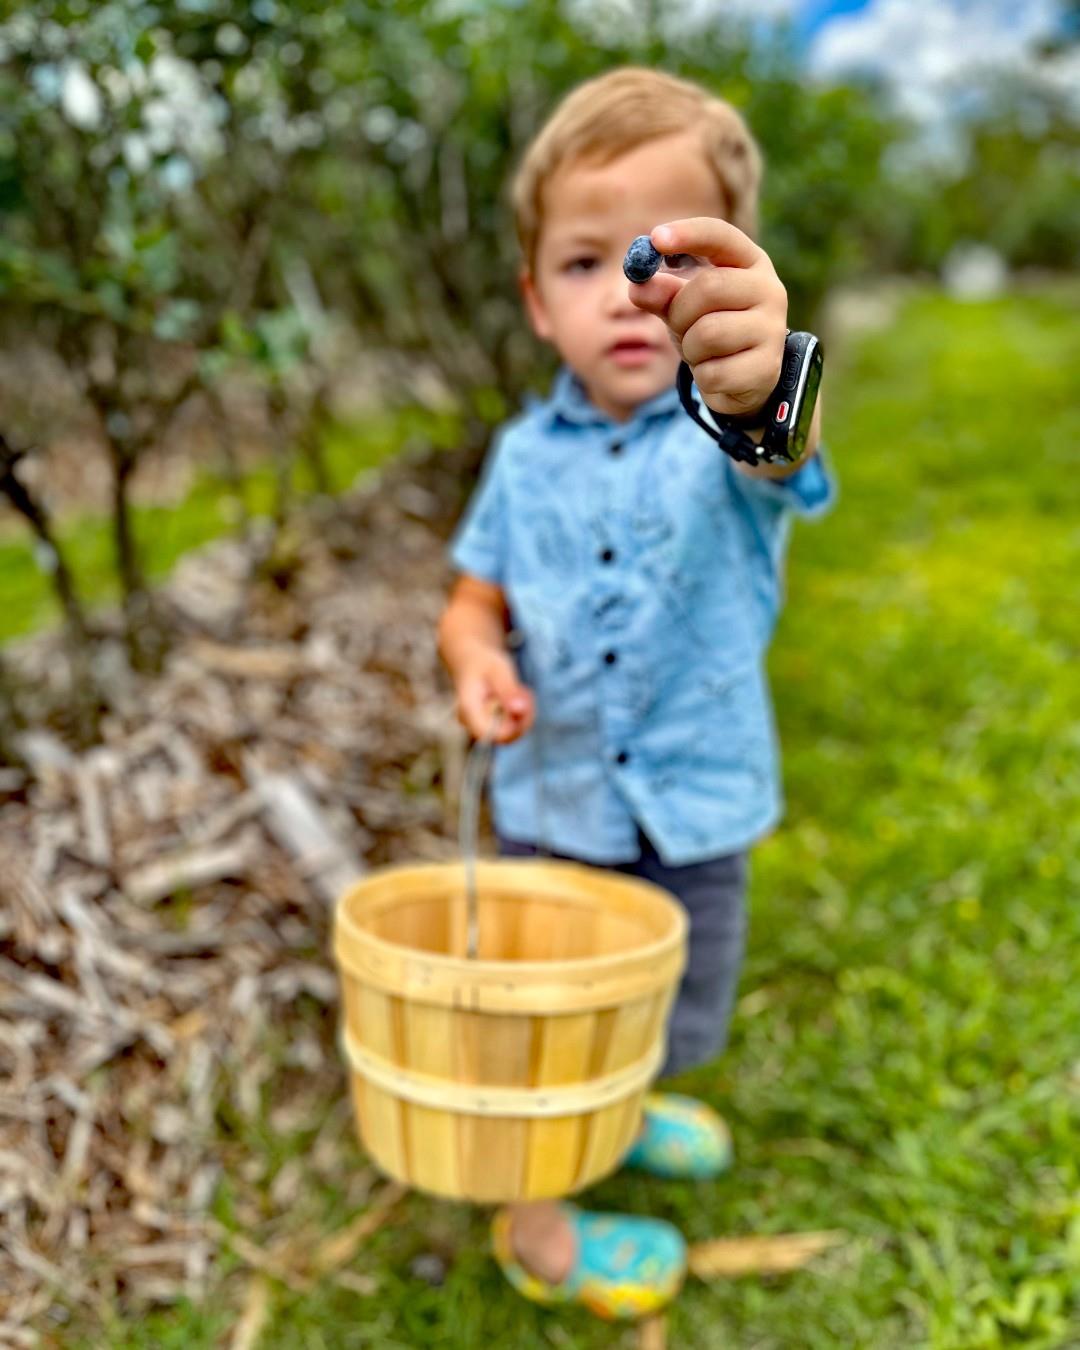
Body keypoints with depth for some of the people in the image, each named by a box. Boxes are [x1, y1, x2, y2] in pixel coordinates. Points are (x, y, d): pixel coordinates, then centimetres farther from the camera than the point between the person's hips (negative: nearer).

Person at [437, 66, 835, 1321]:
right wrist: (477, 660, -21)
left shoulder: (725, 434, -16)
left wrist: (762, 378, -67)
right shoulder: (528, 456, -7)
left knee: (672, 1016, 23)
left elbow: (775, 453, -41)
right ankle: (534, 1225, 40)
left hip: (694, 813, 0)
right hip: (550, 804, 0)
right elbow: (475, 599, 5)